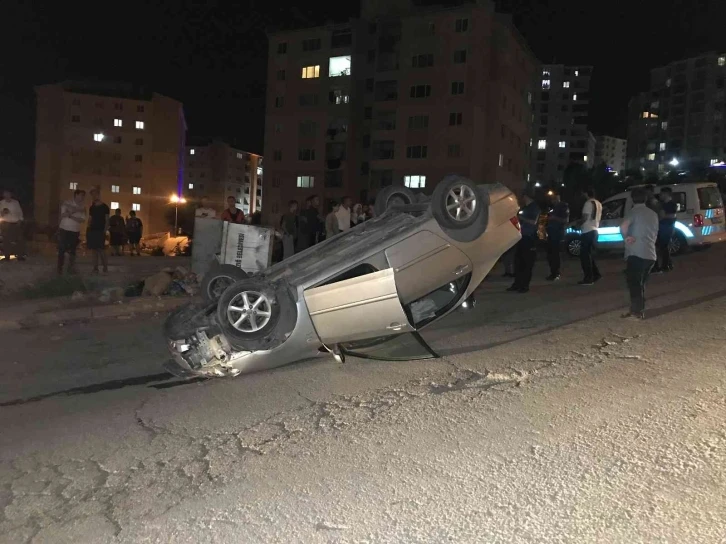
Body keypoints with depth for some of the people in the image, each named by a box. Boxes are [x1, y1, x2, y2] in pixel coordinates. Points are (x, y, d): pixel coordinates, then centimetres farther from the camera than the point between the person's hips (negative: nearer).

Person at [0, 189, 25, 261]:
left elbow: (20, 212, 9)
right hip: (6, 224, -1)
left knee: (19, 239, -4)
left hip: (16, 224, 1)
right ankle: (7, 256, 3)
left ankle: (20, 255, 3)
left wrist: (20, 220, -3)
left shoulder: (16, 202, 8)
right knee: (7, 241, -4)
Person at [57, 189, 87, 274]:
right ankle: (60, 268, 5)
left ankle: (71, 268, 16)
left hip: (75, 231, 3)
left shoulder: (82, 207, 3)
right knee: (62, 250, -1)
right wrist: (76, 210, -21)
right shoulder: (67, 203, -5)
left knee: (72, 251, 7)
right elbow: (63, 214, -17)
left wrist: (71, 216, -19)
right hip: (64, 230, -3)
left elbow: (83, 220, -7)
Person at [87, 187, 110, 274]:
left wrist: (104, 231, -14)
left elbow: (107, 221, -4)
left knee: (101, 250, -13)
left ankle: (105, 268, -8)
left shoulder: (104, 207, 0)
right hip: (92, 231, 6)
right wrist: (88, 230, 6)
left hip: (100, 231, -5)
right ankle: (95, 268, 6)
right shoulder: (91, 207, 16)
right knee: (94, 250, 4)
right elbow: (90, 220, 18)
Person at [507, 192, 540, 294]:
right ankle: (517, 284, 10)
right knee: (518, 261, 4)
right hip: (522, 237, 7)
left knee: (527, 262, -4)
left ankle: (525, 286, -1)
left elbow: (534, 222, -13)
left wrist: (521, 218, -10)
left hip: (530, 238, -7)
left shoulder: (535, 207, -3)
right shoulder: (524, 208, 20)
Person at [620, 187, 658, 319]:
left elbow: (623, 226, -23)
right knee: (640, 284, 16)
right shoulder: (653, 214, 17)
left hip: (636, 253, -7)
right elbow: (655, 234, 20)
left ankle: (636, 312, -1)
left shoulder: (634, 211, -6)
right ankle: (640, 310, 19)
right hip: (650, 255, 7)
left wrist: (626, 237, -8)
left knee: (633, 283, -1)